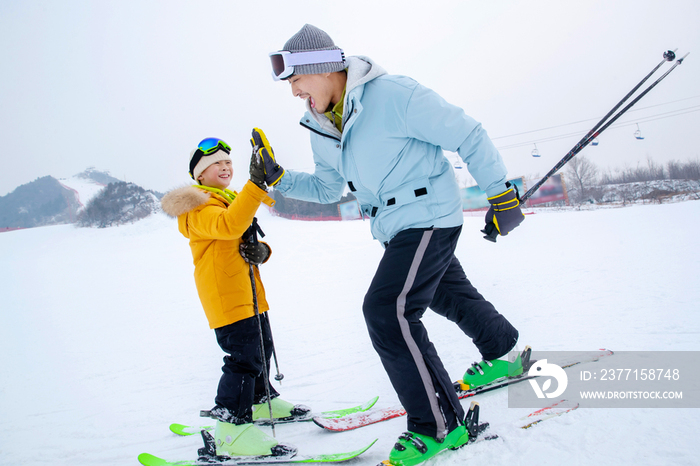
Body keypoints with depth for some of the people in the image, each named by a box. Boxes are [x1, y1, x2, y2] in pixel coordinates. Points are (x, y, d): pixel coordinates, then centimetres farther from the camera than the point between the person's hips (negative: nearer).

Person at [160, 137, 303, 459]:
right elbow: (228, 226, -33)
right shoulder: (200, 207, -11)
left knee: (260, 347, 21)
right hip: (226, 295, -10)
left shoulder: (231, 200, 21)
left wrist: (260, 251, -3)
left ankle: (261, 401, 41)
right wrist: (256, 184, -41)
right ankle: (231, 431, -15)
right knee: (244, 357, -17)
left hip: (248, 291, 10)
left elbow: (245, 241, 22)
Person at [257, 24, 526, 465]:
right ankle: (503, 356, 53)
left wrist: (501, 194, -11)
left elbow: (469, 136, -16)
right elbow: (327, 188, 16)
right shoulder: (321, 127, 2)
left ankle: (440, 425, -7)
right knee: (451, 292, 26)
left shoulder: (393, 95, -23)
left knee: (387, 311, -19)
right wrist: (280, 178, 0)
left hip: (429, 216, -9)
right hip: (397, 228, 9)